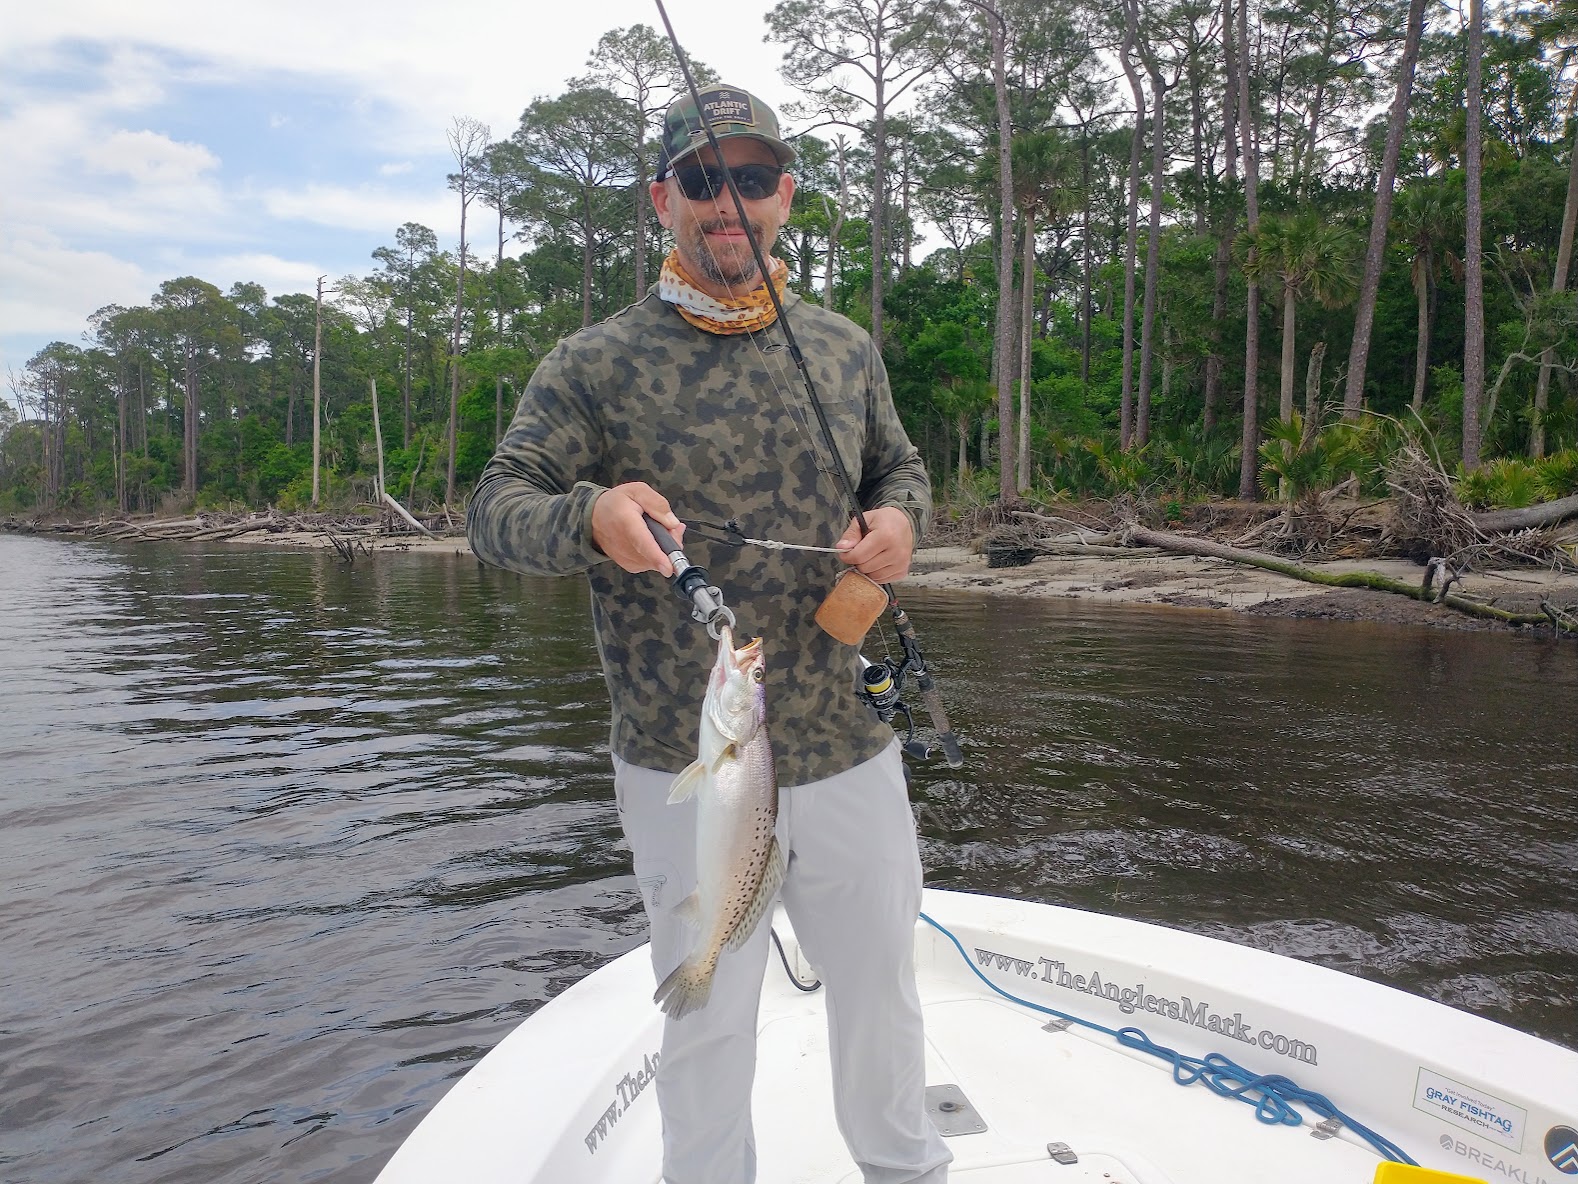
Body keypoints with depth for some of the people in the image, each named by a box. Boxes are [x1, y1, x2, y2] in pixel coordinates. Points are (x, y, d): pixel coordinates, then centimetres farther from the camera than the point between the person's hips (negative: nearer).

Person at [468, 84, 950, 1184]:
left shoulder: (846, 349, 6)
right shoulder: (597, 364, -5)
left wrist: (899, 520, -5)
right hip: (686, 771, -3)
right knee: (710, 1023, 13)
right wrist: (591, 515, -32)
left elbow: (901, 466, 19)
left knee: (883, 993, 21)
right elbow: (496, 507, -10)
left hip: (851, 751, 4)